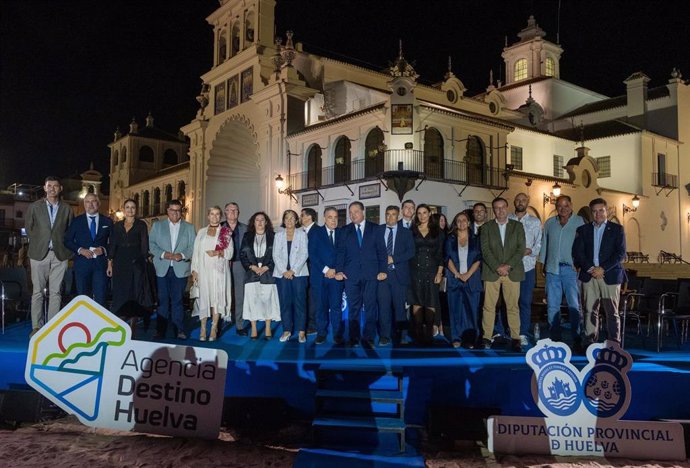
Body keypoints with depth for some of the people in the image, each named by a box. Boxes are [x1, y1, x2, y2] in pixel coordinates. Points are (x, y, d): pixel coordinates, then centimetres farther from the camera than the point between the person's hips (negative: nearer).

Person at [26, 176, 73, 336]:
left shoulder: (67, 209, 7)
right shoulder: (34, 207, 5)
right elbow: (29, 228, 9)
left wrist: (66, 249, 3)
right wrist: (37, 244, 6)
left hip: (60, 255, 1)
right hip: (39, 254, -1)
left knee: (55, 292, 3)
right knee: (38, 292, 2)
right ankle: (37, 327, 7)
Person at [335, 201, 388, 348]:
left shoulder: (374, 229, 9)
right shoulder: (345, 231, 12)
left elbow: (381, 250, 5)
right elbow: (340, 251, 6)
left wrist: (383, 270, -4)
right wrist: (339, 270, -7)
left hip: (371, 274, 0)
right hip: (351, 274, 1)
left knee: (370, 306, 1)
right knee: (353, 307, 4)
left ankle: (368, 338, 9)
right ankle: (354, 338, 12)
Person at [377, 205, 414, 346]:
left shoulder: (406, 232, 7)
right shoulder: (378, 230, 10)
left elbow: (411, 252, -2)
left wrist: (393, 259, -11)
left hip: (399, 274, 0)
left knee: (399, 305, 4)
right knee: (383, 304, -4)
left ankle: (399, 334, 16)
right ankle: (385, 336, 1)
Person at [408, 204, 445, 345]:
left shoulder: (437, 231, 8)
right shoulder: (412, 231, 8)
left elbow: (440, 253, 5)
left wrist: (440, 272, -3)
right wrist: (407, 272, -3)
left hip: (431, 270, 0)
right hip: (415, 270, 0)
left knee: (431, 303, -2)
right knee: (417, 302, 0)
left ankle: (429, 333, 4)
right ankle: (418, 333, 6)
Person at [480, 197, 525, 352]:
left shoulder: (517, 226, 11)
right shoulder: (486, 227, 9)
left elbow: (521, 249, 2)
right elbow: (485, 250, 0)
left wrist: (508, 266, -10)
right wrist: (497, 267, -11)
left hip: (512, 272, 0)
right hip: (491, 272, 0)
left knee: (513, 307, 0)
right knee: (489, 306, -1)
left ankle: (515, 338, 6)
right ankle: (486, 337, 4)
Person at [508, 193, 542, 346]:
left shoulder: (535, 222, 9)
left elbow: (539, 244, 4)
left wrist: (529, 251, -14)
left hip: (527, 266, 0)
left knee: (525, 301, 2)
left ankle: (523, 334, 9)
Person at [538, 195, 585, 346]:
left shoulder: (579, 222, 1)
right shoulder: (549, 223, 12)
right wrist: (543, 263, 11)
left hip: (571, 268, -4)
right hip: (552, 268, 4)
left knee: (574, 304, -4)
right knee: (552, 305, 6)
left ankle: (577, 338, 3)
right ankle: (554, 337, 14)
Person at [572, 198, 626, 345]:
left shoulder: (617, 229, 6)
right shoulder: (583, 230, 12)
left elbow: (620, 253, -2)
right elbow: (577, 252, 5)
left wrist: (602, 269, -11)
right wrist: (590, 269, -8)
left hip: (610, 275, -2)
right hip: (589, 275, 2)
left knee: (612, 312, 0)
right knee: (590, 311, 2)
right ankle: (590, 343, 8)